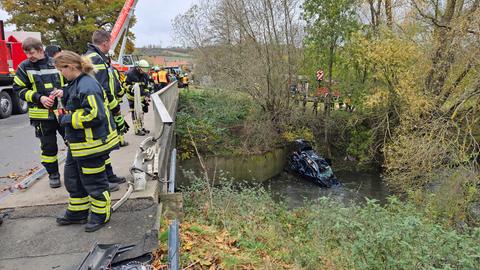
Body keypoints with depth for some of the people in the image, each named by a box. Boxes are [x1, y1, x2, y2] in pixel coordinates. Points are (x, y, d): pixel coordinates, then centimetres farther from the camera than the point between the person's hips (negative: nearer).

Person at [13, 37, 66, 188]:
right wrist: (39, 98, -13)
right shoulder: (24, 67, -1)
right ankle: (53, 174, 24)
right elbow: (19, 89, 1)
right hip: (42, 114, -1)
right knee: (48, 146, 8)